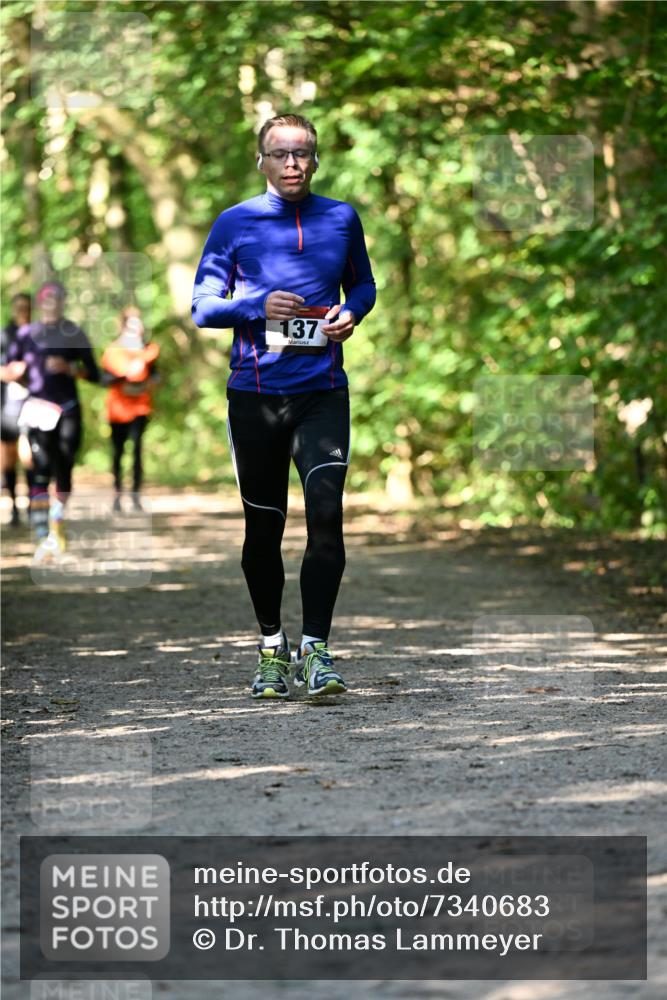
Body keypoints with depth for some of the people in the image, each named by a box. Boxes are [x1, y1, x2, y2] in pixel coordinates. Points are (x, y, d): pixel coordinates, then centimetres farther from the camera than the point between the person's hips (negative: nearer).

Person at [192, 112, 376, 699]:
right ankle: (272, 645, 24)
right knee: (263, 526, 7)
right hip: (255, 393, 0)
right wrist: (259, 307, -15)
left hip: (323, 392, 0)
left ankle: (315, 649, -10)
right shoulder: (236, 223, 2)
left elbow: (363, 283, 22)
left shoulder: (341, 219, 7)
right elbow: (203, 306, 3)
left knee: (327, 515, -15)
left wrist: (351, 312, 0)